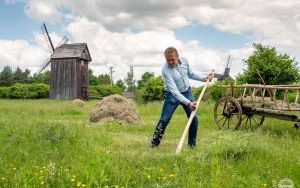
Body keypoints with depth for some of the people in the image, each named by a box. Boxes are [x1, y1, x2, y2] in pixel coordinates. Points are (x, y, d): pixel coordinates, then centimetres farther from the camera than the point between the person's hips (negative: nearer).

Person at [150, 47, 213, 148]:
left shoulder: (184, 60, -10)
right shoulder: (166, 70, -28)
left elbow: (191, 74, 11)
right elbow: (174, 91, -33)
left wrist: (204, 78, 0)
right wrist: (188, 103, -40)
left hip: (187, 92, 5)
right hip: (173, 95, -5)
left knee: (194, 119, 3)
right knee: (164, 120, -9)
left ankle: (192, 144, 17)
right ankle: (154, 143, 6)